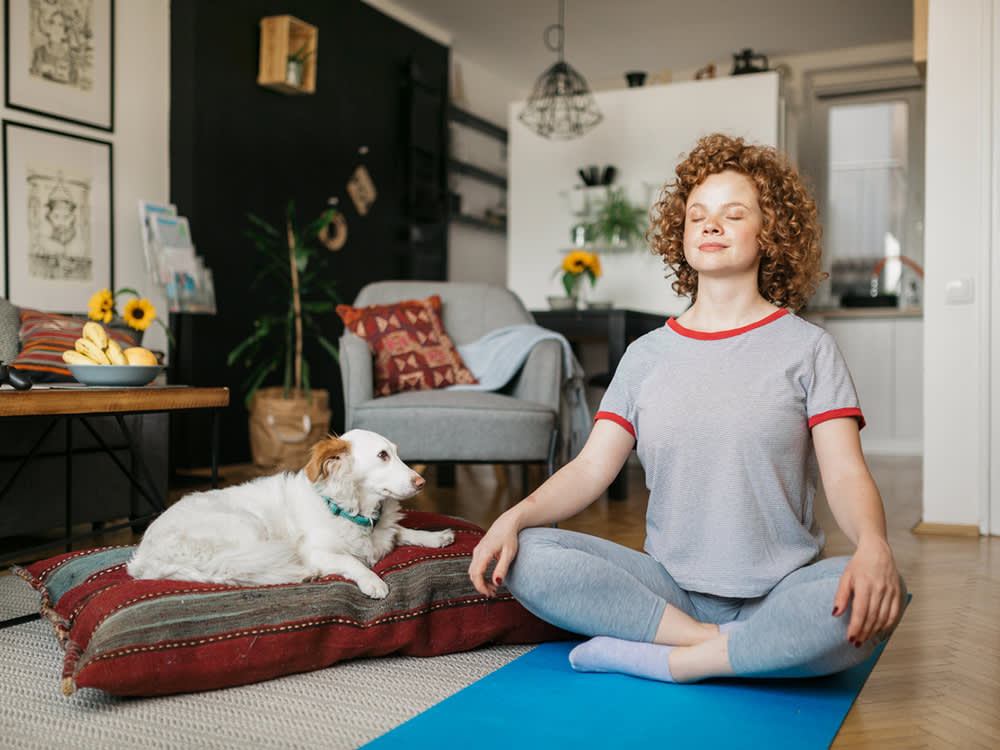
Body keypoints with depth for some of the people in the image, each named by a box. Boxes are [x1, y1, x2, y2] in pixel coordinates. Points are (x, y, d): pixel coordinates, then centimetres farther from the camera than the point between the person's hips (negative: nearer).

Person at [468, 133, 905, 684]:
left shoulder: (806, 348, 2)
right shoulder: (647, 354, 10)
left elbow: (845, 475, -8)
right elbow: (591, 467, 2)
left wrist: (873, 546, -30)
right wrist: (514, 517, -16)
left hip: (779, 592, -2)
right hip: (670, 585, 2)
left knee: (873, 600, -34)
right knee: (525, 556, -20)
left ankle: (656, 661, -22)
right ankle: (726, 647, -19)